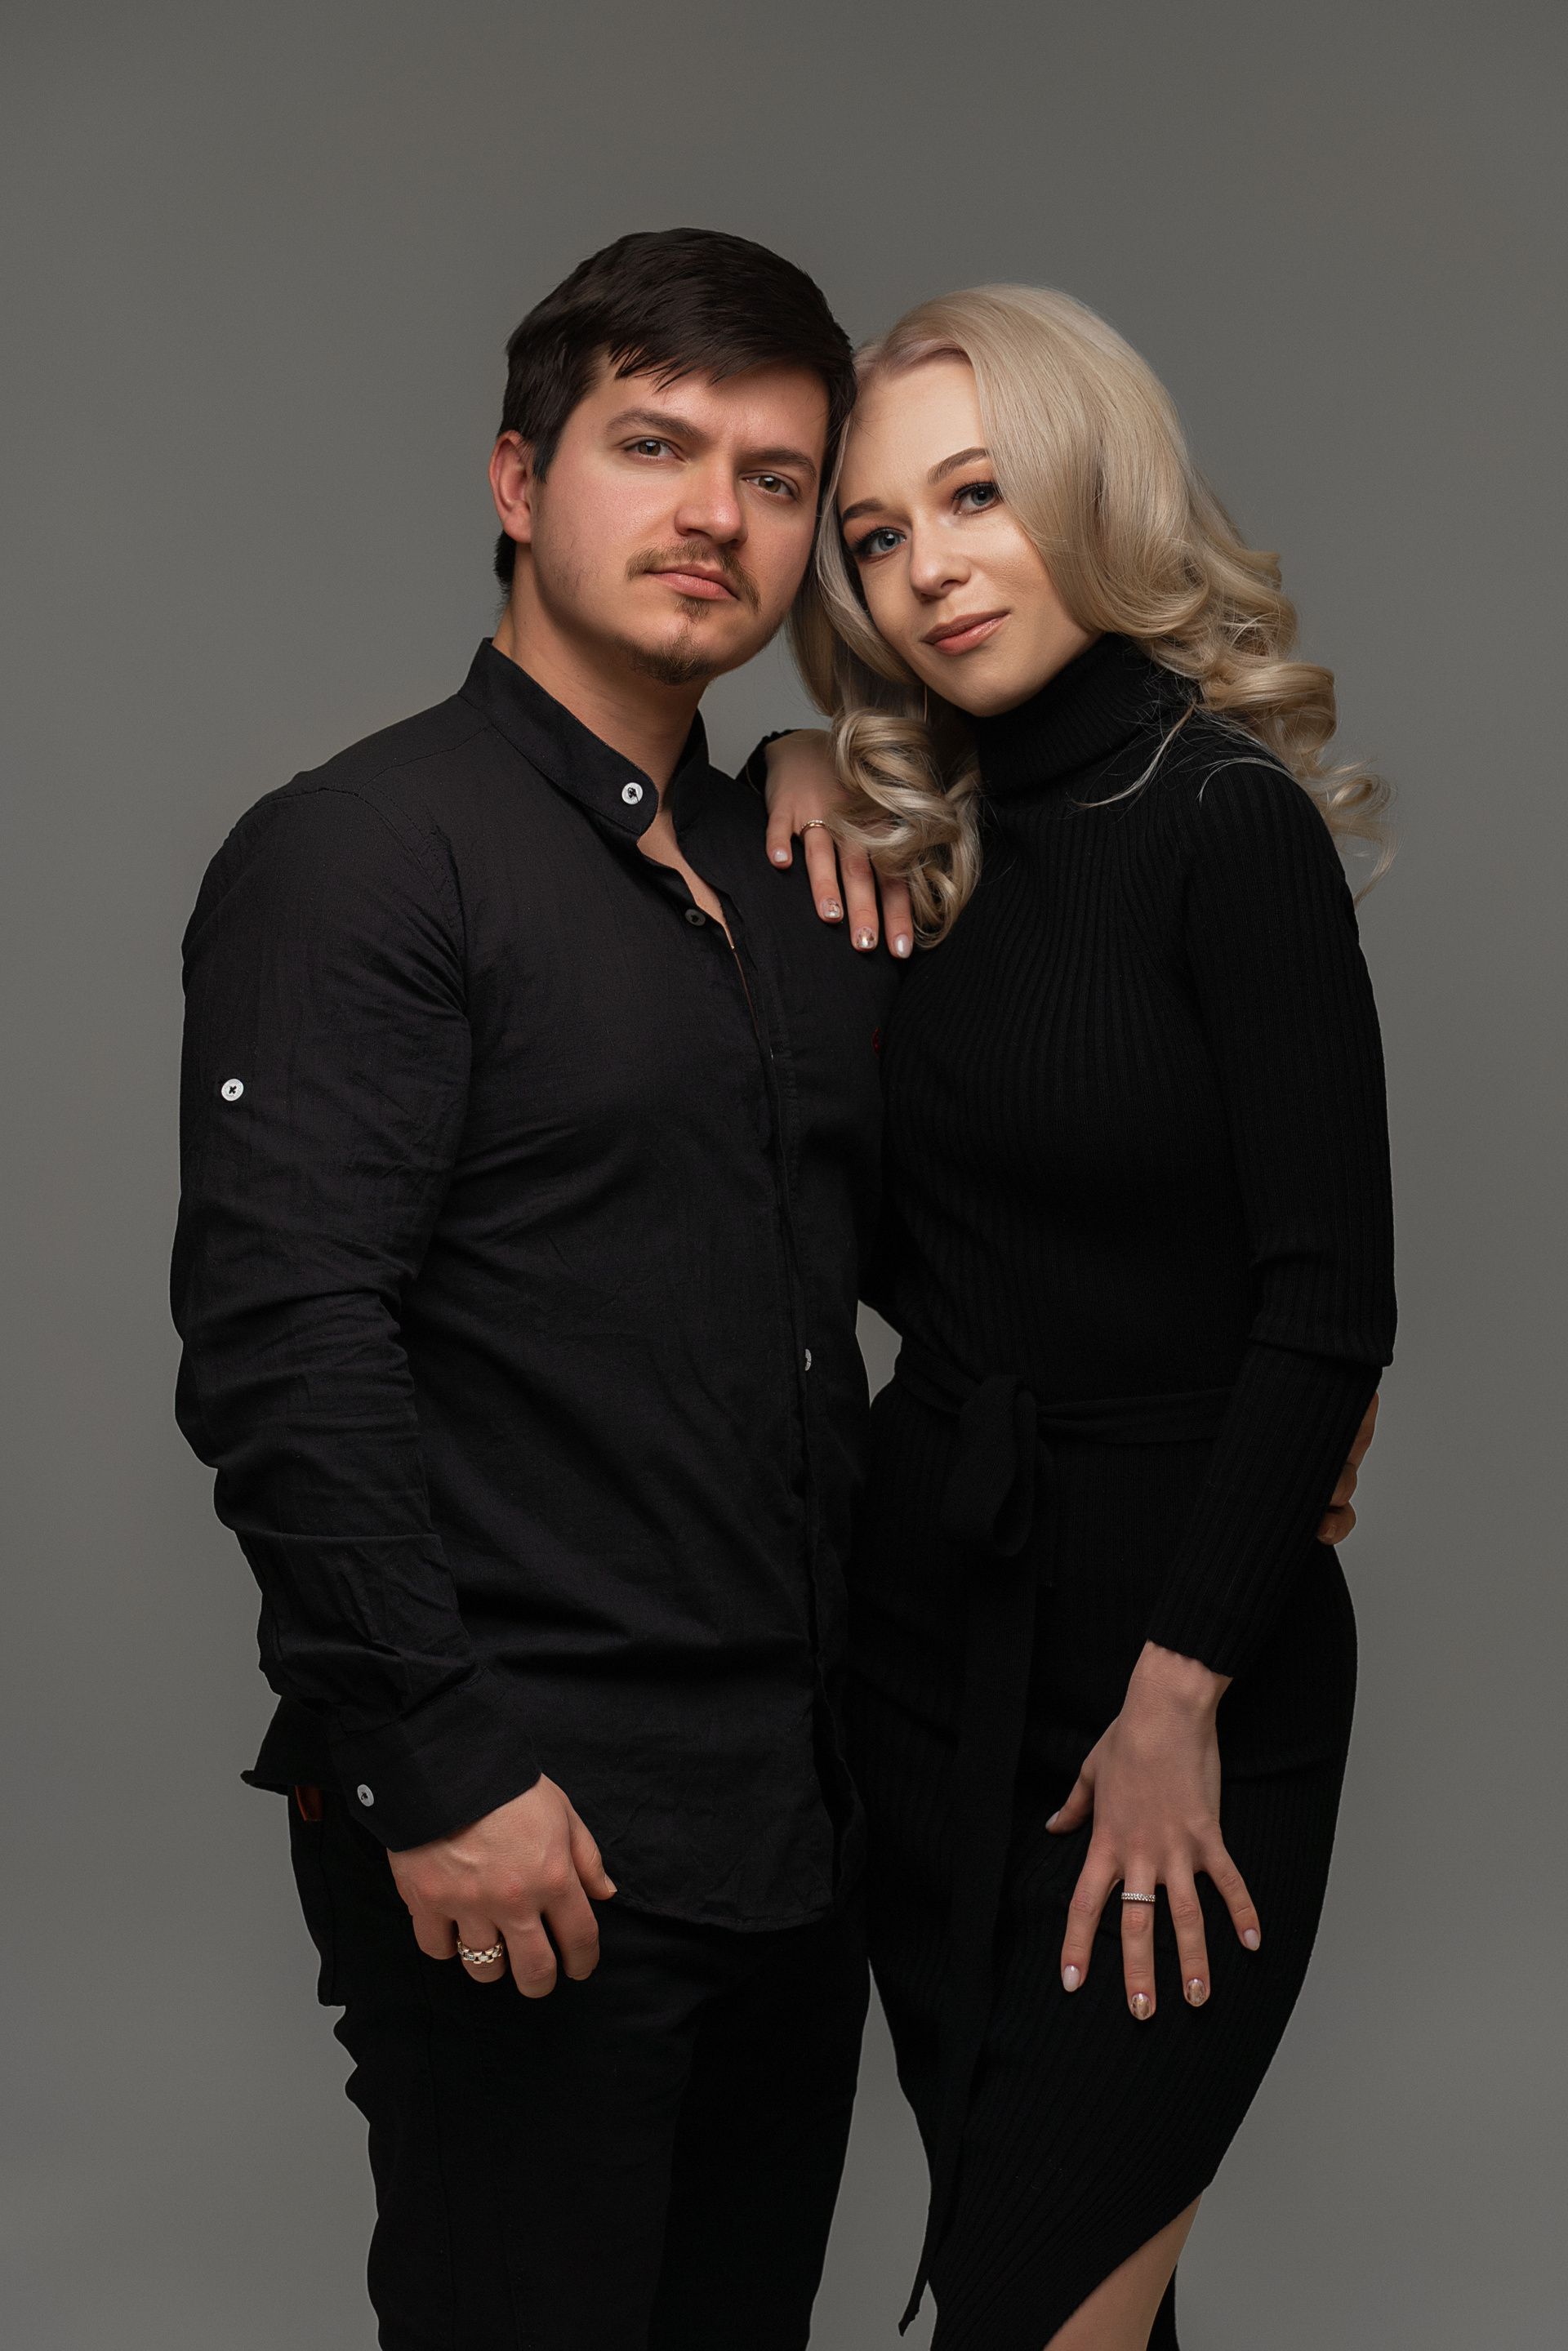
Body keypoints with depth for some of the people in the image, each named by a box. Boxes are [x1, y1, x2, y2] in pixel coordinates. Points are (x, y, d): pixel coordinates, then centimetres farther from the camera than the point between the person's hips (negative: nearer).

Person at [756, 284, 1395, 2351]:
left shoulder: (1224, 820, -12)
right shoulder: (912, 840, 8)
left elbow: (1332, 1303, -15)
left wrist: (1175, 1703, -16)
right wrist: (816, 804, 3)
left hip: (1182, 1646, -6)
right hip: (931, 1611, 6)